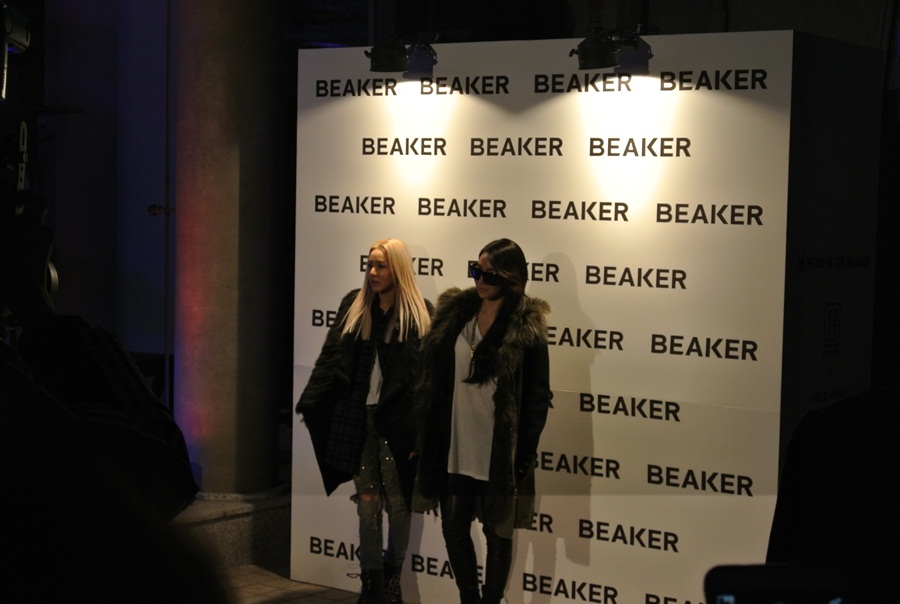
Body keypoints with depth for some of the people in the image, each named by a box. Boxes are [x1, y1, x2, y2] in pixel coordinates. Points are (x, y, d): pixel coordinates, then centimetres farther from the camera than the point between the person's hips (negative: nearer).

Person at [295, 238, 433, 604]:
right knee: (367, 502, 8)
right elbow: (331, 357, 5)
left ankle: (392, 574, 27)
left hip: (397, 421, -3)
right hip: (356, 416, 3)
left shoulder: (420, 313, -5)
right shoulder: (354, 305, 6)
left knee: (397, 501, 8)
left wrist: (422, 431, -14)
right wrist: (309, 404, -1)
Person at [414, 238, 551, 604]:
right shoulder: (454, 311, 3)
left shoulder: (527, 326, -11)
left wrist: (525, 454, -11)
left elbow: (538, 396, -9)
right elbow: (433, 379, 8)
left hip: (500, 452, -5)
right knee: (453, 527, 12)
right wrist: (426, 437, 5)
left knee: (497, 533, 9)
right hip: (455, 449, 5)